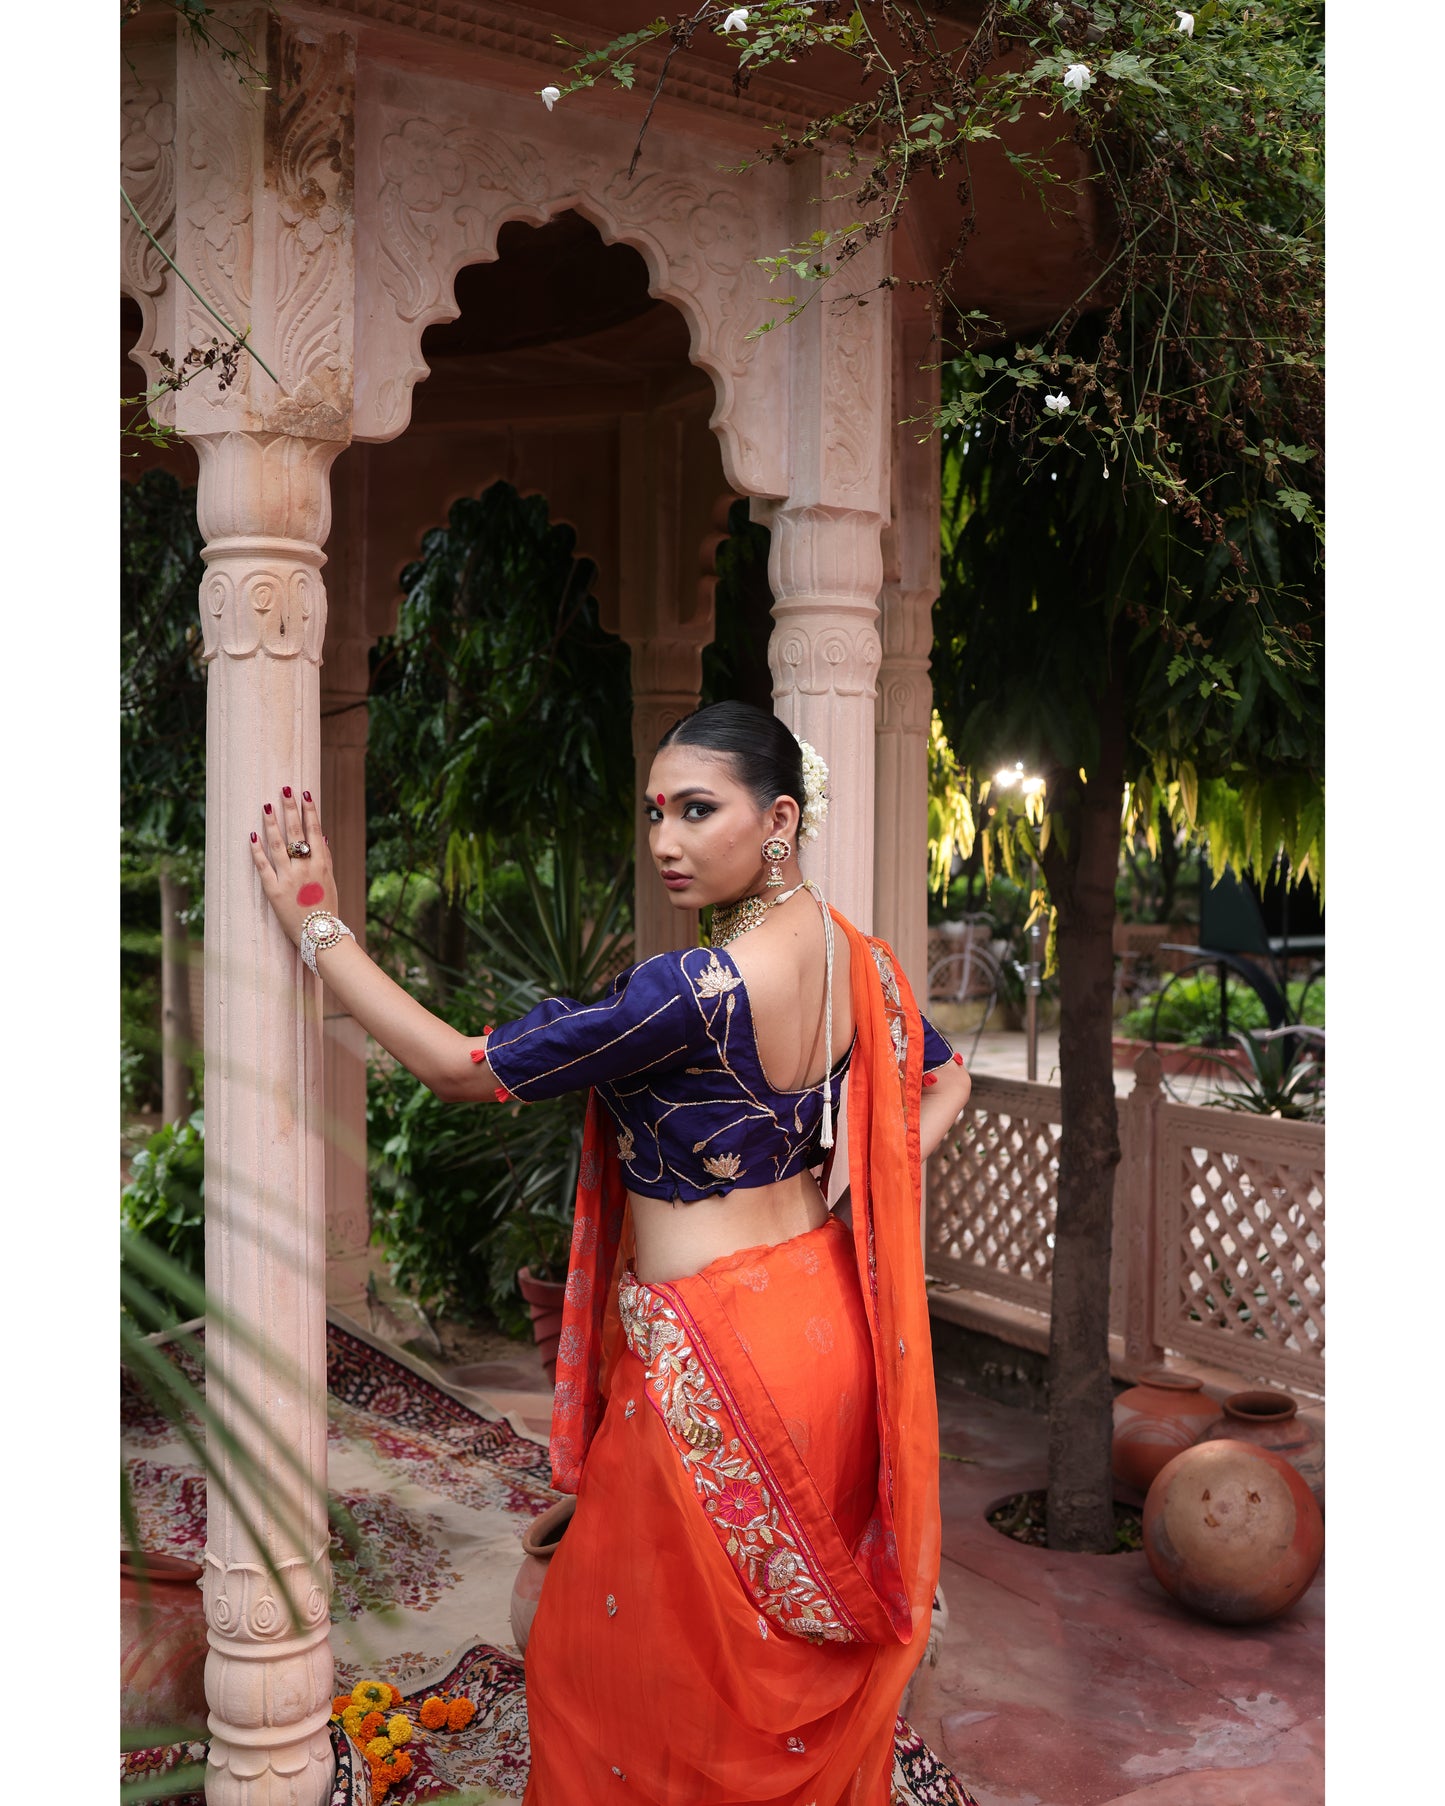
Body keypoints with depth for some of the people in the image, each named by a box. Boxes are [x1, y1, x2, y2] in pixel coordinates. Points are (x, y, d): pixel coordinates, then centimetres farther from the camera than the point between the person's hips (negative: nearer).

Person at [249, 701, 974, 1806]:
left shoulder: (692, 992, -26)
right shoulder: (857, 958, -1)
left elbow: (462, 1070, -21)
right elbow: (945, 1086, 17)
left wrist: (316, 924, -14)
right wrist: (860, 1192, 7)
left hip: (719, 1364, -8)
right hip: (829, 1330, 8)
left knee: (610, 1662, 13)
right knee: (816, 1646, 25)